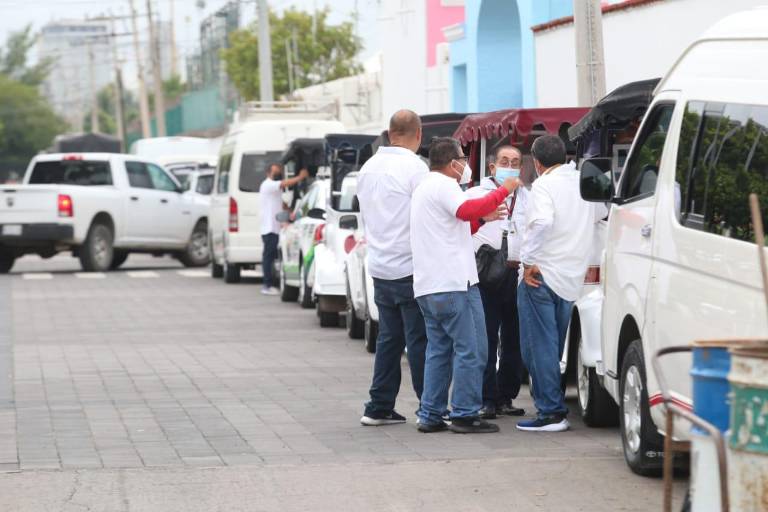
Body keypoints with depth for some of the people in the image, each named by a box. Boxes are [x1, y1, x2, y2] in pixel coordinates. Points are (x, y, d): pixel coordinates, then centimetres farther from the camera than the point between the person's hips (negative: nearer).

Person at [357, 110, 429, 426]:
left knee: (389, 338, 12)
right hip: (410, 268, -7)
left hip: (380, 267, 7)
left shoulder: (368, 168, 11)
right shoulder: (415, 167, -13)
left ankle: (379, 408, 13)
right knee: (419, 339, -3)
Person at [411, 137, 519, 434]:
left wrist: (482, 219, 24)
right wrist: (503, 190, -20)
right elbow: (466, 210, -26)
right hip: (453, 283, -10)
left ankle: (430, 415, 10)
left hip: (427, 287, 10)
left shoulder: (424, 188, 25)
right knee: (471, 350, -7)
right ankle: (464, 415, -8)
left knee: (439, 351, 12)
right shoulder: (443, 185, -7)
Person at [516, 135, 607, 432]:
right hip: (571, 279, 7)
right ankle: (556, 410, 19)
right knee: (553, 347, 16)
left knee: (540, 347, -3)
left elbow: (542, 222, -28)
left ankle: (550, 413, -6)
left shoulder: (544, 185, -11)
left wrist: (529, 260, -21)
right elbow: (602, 214, 28)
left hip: (541, 275, -7)